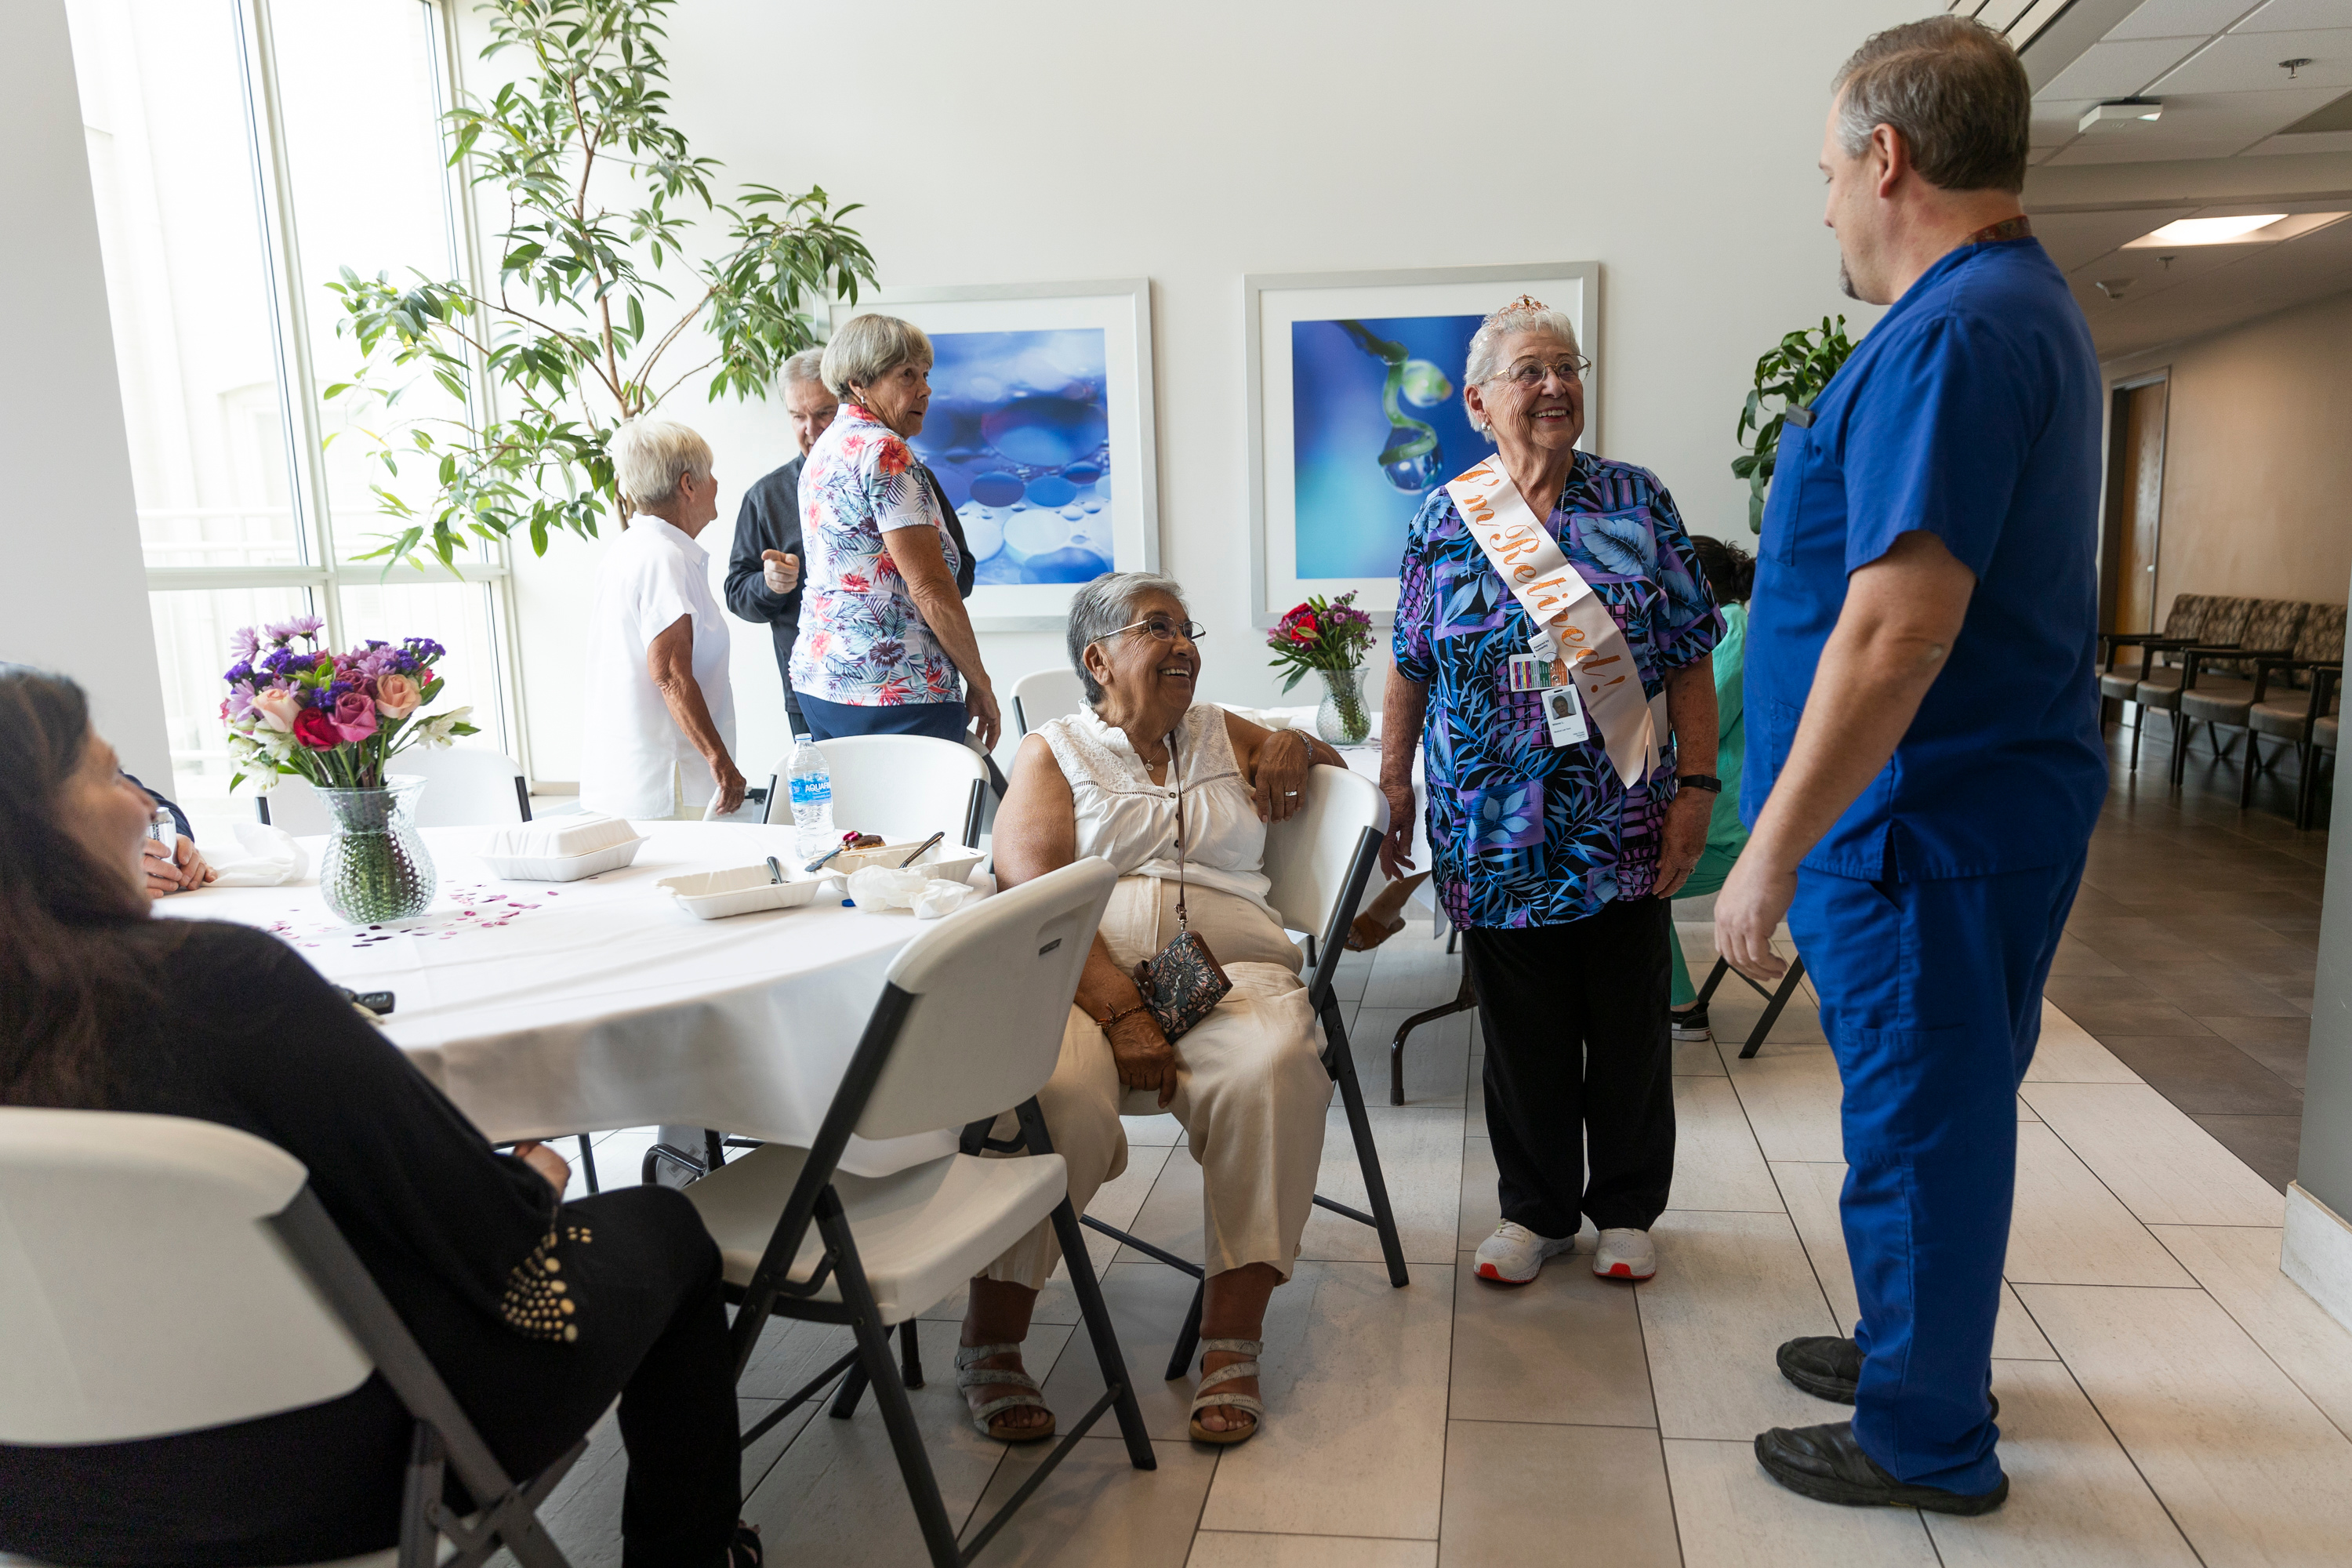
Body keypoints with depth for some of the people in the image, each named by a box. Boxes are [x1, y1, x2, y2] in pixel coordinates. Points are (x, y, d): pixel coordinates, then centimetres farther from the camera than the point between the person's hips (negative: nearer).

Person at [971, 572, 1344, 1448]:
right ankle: (990, 1343, -17)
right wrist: (1121, 1013, -16)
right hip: (1084, 978, -2)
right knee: (1055, 1096, -34)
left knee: (1273, 1070, -31)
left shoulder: (1223, 737, 26)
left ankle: (1231, 1344, -25)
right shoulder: (1051, 752, 14)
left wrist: (1295, 744, 13)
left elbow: (1333, 769, 39)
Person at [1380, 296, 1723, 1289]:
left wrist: (1696, 788, -7)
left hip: (1623, 825, 0)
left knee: (1628, 1023, 10)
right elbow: (1412, 672, 7)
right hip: (1494, 831, 0)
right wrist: (1393, 788, 4)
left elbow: (1688, 661, 0)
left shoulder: (1639, 505, 1)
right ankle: (1536, 1209, 28)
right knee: (1521, 1029, 10)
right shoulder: (1442, 523, 2)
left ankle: (1626, 1208, 29)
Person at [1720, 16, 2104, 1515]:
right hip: (1990, 805, 10)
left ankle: (1925, 1439, 23)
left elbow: (1900, 626, -28)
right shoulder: (2030, 307, 14)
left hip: (1929, 826, -10)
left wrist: (1773, 853, -23)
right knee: (1943, 1112, 22)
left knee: (1920, 1128, 4)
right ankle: (1916, 1350, 40)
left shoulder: (1951, 334, -21)